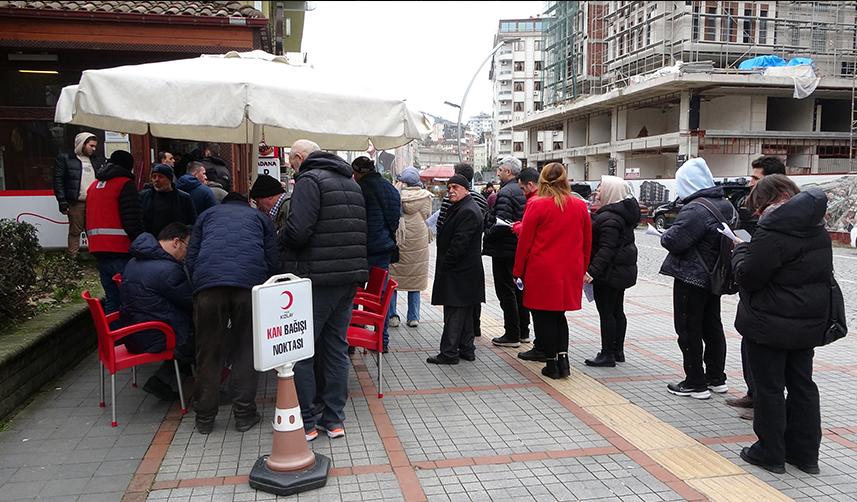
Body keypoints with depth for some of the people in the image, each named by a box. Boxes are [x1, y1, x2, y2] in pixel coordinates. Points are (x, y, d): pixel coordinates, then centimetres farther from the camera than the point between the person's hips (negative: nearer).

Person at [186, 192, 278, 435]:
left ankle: (204, 416, 16)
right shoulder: (260, 217, 28)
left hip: (208, 283, 1)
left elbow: (191, 258, 20)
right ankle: (244, 413, 11)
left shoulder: (207, 214, 29)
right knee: (245, 349, 9)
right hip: (250, 284, 0)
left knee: (208, 351, 9)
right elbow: (273, 261, 17)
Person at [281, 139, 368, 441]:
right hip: (350, 278, 8)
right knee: (336, 348, 14)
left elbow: (297, 231, -21)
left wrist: (280, 242, -1)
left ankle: (305, 423, 10)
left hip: (317, 279, -8)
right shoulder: (351, 182, 17)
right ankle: (334, 419, 20)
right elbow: (360, 230, 18)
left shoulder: (310, 180, -9)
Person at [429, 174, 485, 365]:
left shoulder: (468, 211, -18)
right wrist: (444, 263, 16)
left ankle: (449, 353, 1)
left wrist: (444, 263, -15)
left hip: (459, 273, -11)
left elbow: (459, 243, -23)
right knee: (464, 313, 15)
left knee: (454, 313, -5)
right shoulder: (460, 208, 17)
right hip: (465, 271, 11)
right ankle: (466, 350, 23)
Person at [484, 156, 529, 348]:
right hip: (518, 248, 9)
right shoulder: (520, 190, 12)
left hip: (504, 249, -9)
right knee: (518, 289, 16)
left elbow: (501, 223, -25)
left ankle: (511, 335, 2)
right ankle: (523, 331, 25)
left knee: (506, 291, -3)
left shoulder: (505, 192, -17)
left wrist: (487, 236, -12)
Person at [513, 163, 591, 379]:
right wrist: (582, 268, 21)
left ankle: (552, 363, 12)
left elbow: (525, 241, -7)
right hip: (570, 271, 4)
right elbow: (587, 241, 10)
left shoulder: (536, 205, -9)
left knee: (543, 317, 7)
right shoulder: (580, 206, 4)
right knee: (559, 314, 19)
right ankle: (562, 357, 11)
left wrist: (518, 270, 2)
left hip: (541, 271, -4)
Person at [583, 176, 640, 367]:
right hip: (622, 270, 11)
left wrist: (593, 271, -28)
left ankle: (607, 355, 2)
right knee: (617, 311, 16)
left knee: (606, 313, -4)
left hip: (609, 272, -11)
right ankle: (618, 351, 25)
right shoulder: (623, 212, 13)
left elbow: (606, 249, -26)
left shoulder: (609, 218, -20)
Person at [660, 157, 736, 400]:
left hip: (692, 278, -9)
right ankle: (716, 378, 27)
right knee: (712, 327, 17)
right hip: (715, 276, 9)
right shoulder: (726, 205, 7)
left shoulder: (696, 209, -23)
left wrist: (665, 233, -5)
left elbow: (673, 241, -26)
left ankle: (695, 383, 7)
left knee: (689, 330, 1)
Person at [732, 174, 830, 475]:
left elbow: (748, 276, -20)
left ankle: (771, 452, 15)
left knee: (769, 388, 4)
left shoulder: (774, 230, -21)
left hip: (771, 323, -8)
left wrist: (741, 250, -3)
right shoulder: (817, 229, 8)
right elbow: (823, 275, 17)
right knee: (802, 384, 16)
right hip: (809, 323, 8)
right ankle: (805, 453, 25)